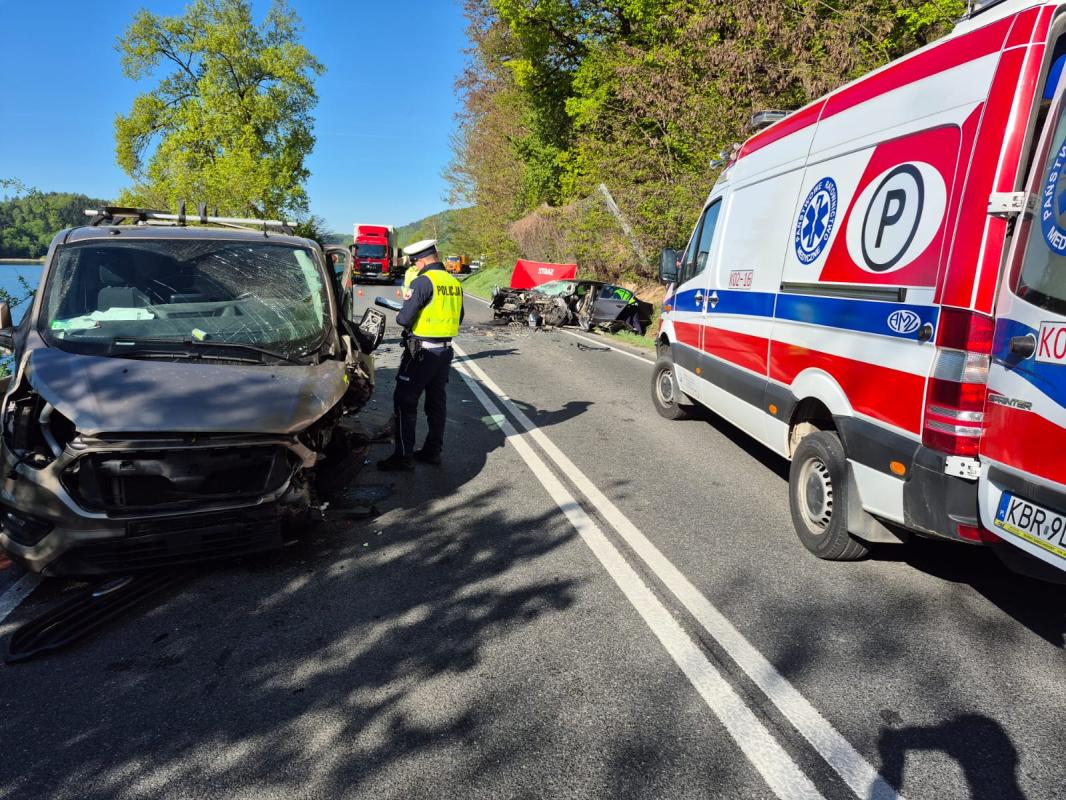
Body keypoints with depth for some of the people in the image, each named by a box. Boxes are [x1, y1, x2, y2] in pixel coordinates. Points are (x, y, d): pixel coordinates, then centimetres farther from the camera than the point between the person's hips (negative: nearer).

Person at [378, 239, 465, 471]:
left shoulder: (423, 282, -17)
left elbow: (405, 318, -19)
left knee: (405, 402, -1)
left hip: (421, 351, -8)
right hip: (446, 350, 8)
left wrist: (399, 316, 2)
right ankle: (433, 451, 23)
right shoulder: (455, 283, 7)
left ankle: (403, 456, -1)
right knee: (437, 401, 15)